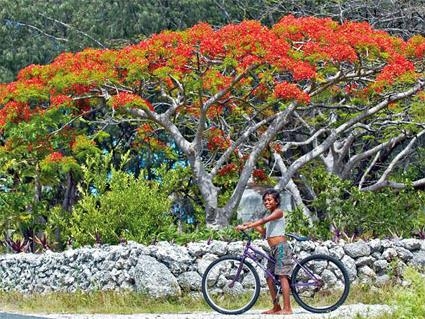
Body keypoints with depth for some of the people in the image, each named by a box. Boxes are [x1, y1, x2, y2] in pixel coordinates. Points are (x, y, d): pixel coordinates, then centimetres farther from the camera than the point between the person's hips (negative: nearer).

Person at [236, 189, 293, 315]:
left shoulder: (278, 212, -5)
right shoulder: (270, 216, 21)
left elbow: (263, 220, -20)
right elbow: (264, 232, 16)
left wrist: (246, 226, -25)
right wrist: (252, 225, 3)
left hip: (281, 247, -9)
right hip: (273, 249, 9)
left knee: (282, 276, -14)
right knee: (269, 277, 7)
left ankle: (287, 308, -17)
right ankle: (276, 307, 13)